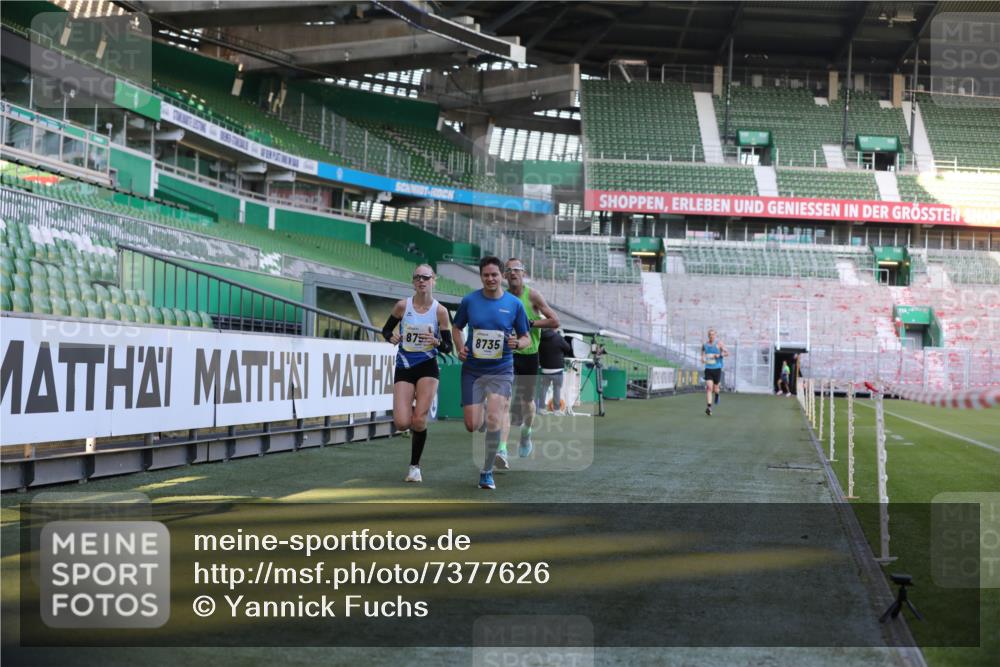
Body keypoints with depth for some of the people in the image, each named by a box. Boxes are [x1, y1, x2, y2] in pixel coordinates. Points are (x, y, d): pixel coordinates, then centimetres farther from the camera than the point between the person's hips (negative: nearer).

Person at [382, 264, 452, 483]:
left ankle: (415, 466, 11)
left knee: (419, 421, -9)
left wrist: (437, 342, -21)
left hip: (427, 367, -1)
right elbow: (386, 329, 9)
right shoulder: (402, 305, -4)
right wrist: (391, 337, -13)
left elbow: (448, 348, 0)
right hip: (404, 368, 1)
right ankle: (409, 411, 29)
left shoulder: (440, 311, -5)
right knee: (402, 423, -10)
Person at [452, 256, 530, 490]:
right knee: (472, 426, -2)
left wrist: (518, 343, -16)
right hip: (472, 370, 1)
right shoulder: (469, 301, 0)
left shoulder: (514, 304, -2)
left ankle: (487, 472, -3)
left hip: (501, 370, -1)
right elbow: (456, 327, 15)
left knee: (493, 420, -18)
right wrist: (460, 348, -4)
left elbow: (526, 338, 7)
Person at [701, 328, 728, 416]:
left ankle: (717, 393, 44)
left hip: (717, 369, -2)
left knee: (715, 390, 5)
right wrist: (702, 358, 3)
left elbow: (727, 353, -3)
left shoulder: (719, 343, -2)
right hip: (708, 369, 2)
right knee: (709, 388, -15)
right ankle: (709, 407, -19)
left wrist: (719, 355, -20)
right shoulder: (704, 344, 8)